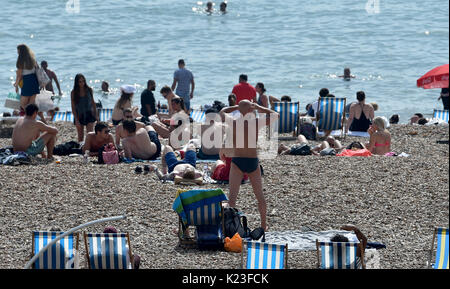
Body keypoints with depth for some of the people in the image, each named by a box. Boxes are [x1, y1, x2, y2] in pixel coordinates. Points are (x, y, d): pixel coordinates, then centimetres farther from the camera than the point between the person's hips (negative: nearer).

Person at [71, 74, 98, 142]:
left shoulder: (89, 90, -3)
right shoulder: (73, 93, -7)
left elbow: (93, 102, 8)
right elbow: (73, 107, -6)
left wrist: (96, 115, 7)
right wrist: (76, 120, -12)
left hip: (89, 115, 0)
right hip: (79, 116, 0)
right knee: (80, 138, 9)